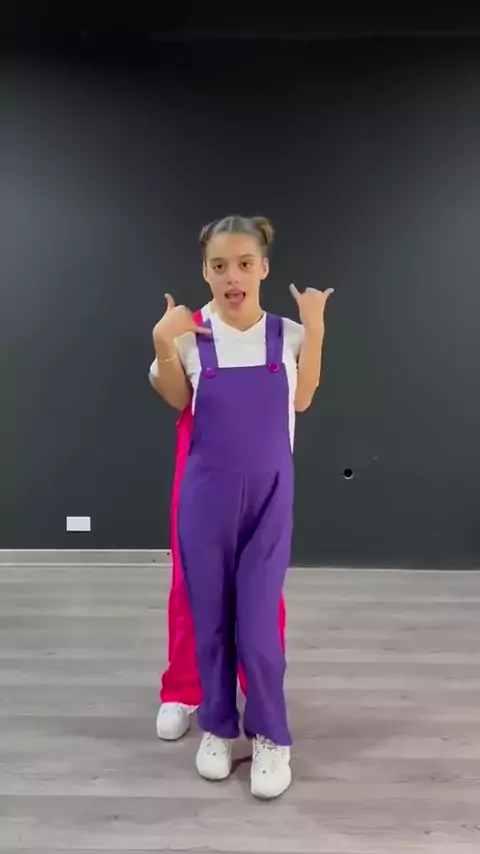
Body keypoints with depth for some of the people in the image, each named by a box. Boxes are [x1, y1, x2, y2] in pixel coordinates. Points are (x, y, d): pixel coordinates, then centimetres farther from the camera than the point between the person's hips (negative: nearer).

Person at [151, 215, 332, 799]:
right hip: (206, 497, 1)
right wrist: (164, 342, -8)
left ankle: (271, 737, 21)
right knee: (208, 618, 11)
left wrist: (314, 328, -1)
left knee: (258, 623, 0)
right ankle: (217, 727, 31)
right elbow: (177, 401, 7)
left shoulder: (287, 335, -5)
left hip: (268, 497, 0)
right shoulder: (190, 338, -6)